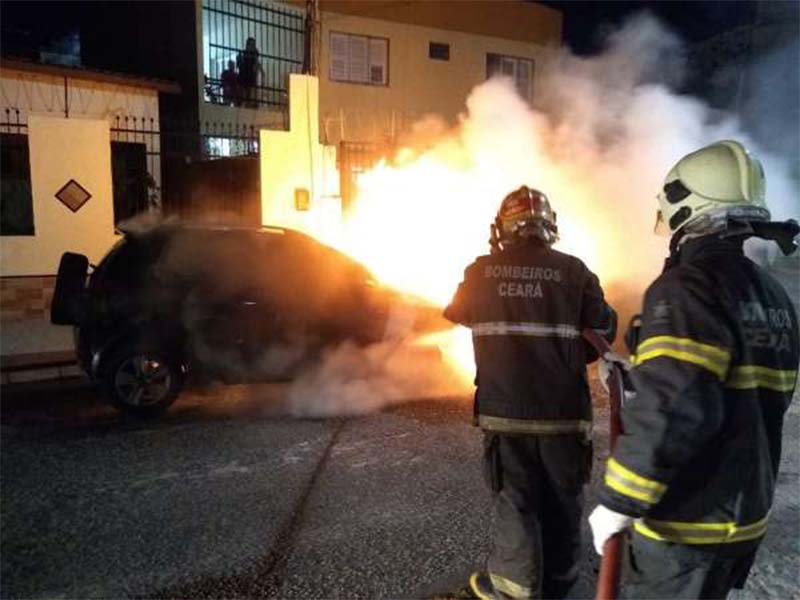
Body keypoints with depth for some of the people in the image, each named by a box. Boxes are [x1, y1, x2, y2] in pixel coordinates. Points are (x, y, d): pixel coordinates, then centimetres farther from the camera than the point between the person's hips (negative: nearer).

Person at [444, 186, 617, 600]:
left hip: (504, 410, 0)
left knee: (514, 503, 12)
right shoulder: (573, 271, -6)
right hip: (563, 410, 1)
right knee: (561, 501, 18)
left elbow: (456, 314, 15)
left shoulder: (479, 272, -3)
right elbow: (604, 330, 1)